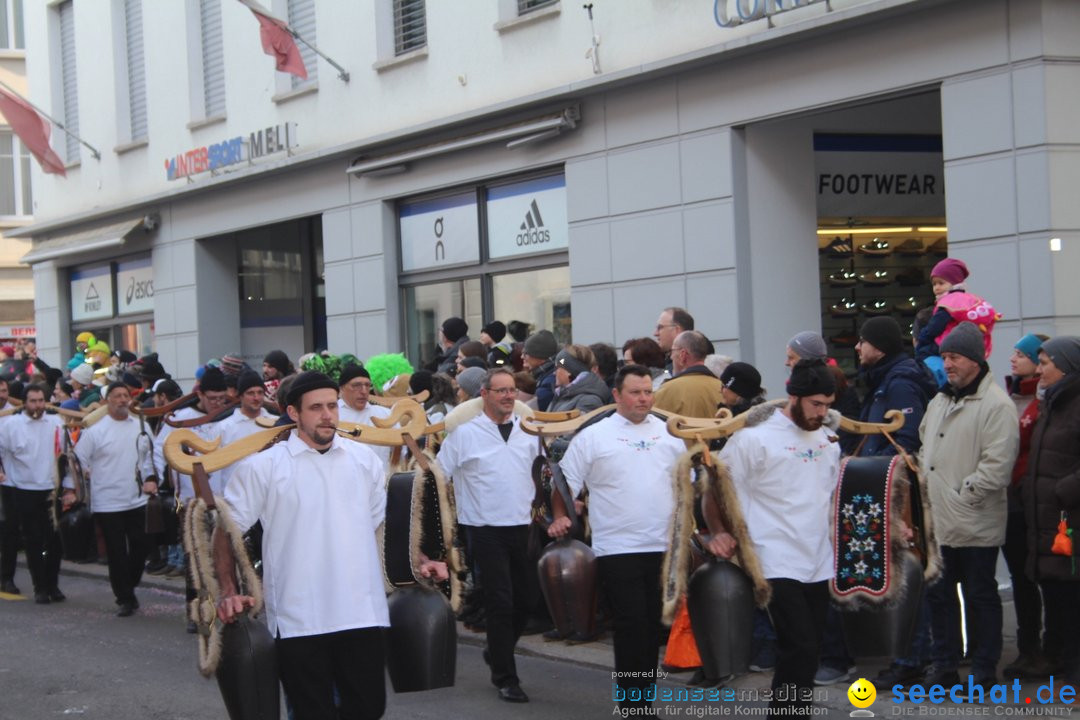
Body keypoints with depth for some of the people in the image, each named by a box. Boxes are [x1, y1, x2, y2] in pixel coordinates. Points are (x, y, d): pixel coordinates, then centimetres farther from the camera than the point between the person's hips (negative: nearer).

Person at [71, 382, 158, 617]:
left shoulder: (140, 427, 6)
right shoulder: (95, 430, -6)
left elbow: (149, 456, 19)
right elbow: (77, 460, -4)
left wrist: (150, 478, 7)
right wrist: (70, 489, -10)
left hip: (137, 500, 4)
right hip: (107, 504, -4)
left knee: (139, 549, 8)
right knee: (117, 553, -1)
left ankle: (129, 589, 29)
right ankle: (125, 599, 9)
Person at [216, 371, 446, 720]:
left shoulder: (364, 458, 10)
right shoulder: (263, 467, -1)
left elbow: (386, 521, 20)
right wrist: (229, 593, -9)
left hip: (362, 613, 3)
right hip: (298, 621, -3)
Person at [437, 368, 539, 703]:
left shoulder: (527, 430, 7)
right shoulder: (464, 432, -6)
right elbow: (438, 474, -2)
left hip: (522, 526, 5)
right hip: (486, 529, -5)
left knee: (524, 600, 10)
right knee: (500, 603, -5)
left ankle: (496, 654, 34)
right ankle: (505, 678, 5)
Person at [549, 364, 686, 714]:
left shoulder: (669, 434, 10)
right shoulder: (593, 436, -1)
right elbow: (565, 482, 4)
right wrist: (560, 517, -7)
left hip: (664, 546, 4)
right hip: (617, 549, -4)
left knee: (653, 626, 10)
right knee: (632, 624, -8)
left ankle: (644, 698, 19)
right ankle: (632, 701, -2)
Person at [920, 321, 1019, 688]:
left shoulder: (996, 404, -12)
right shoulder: (939, 402, 15)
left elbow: (997, 465, -18)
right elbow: (925, 450, 24)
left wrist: (962, 496, -16)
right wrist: (925, 489, 9)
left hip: (975, 525, -8)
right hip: (937, 521, 8)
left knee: (980, 596, 2)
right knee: (939, 593, 13)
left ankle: (984, 669, 11)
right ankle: (944, 665, 23)